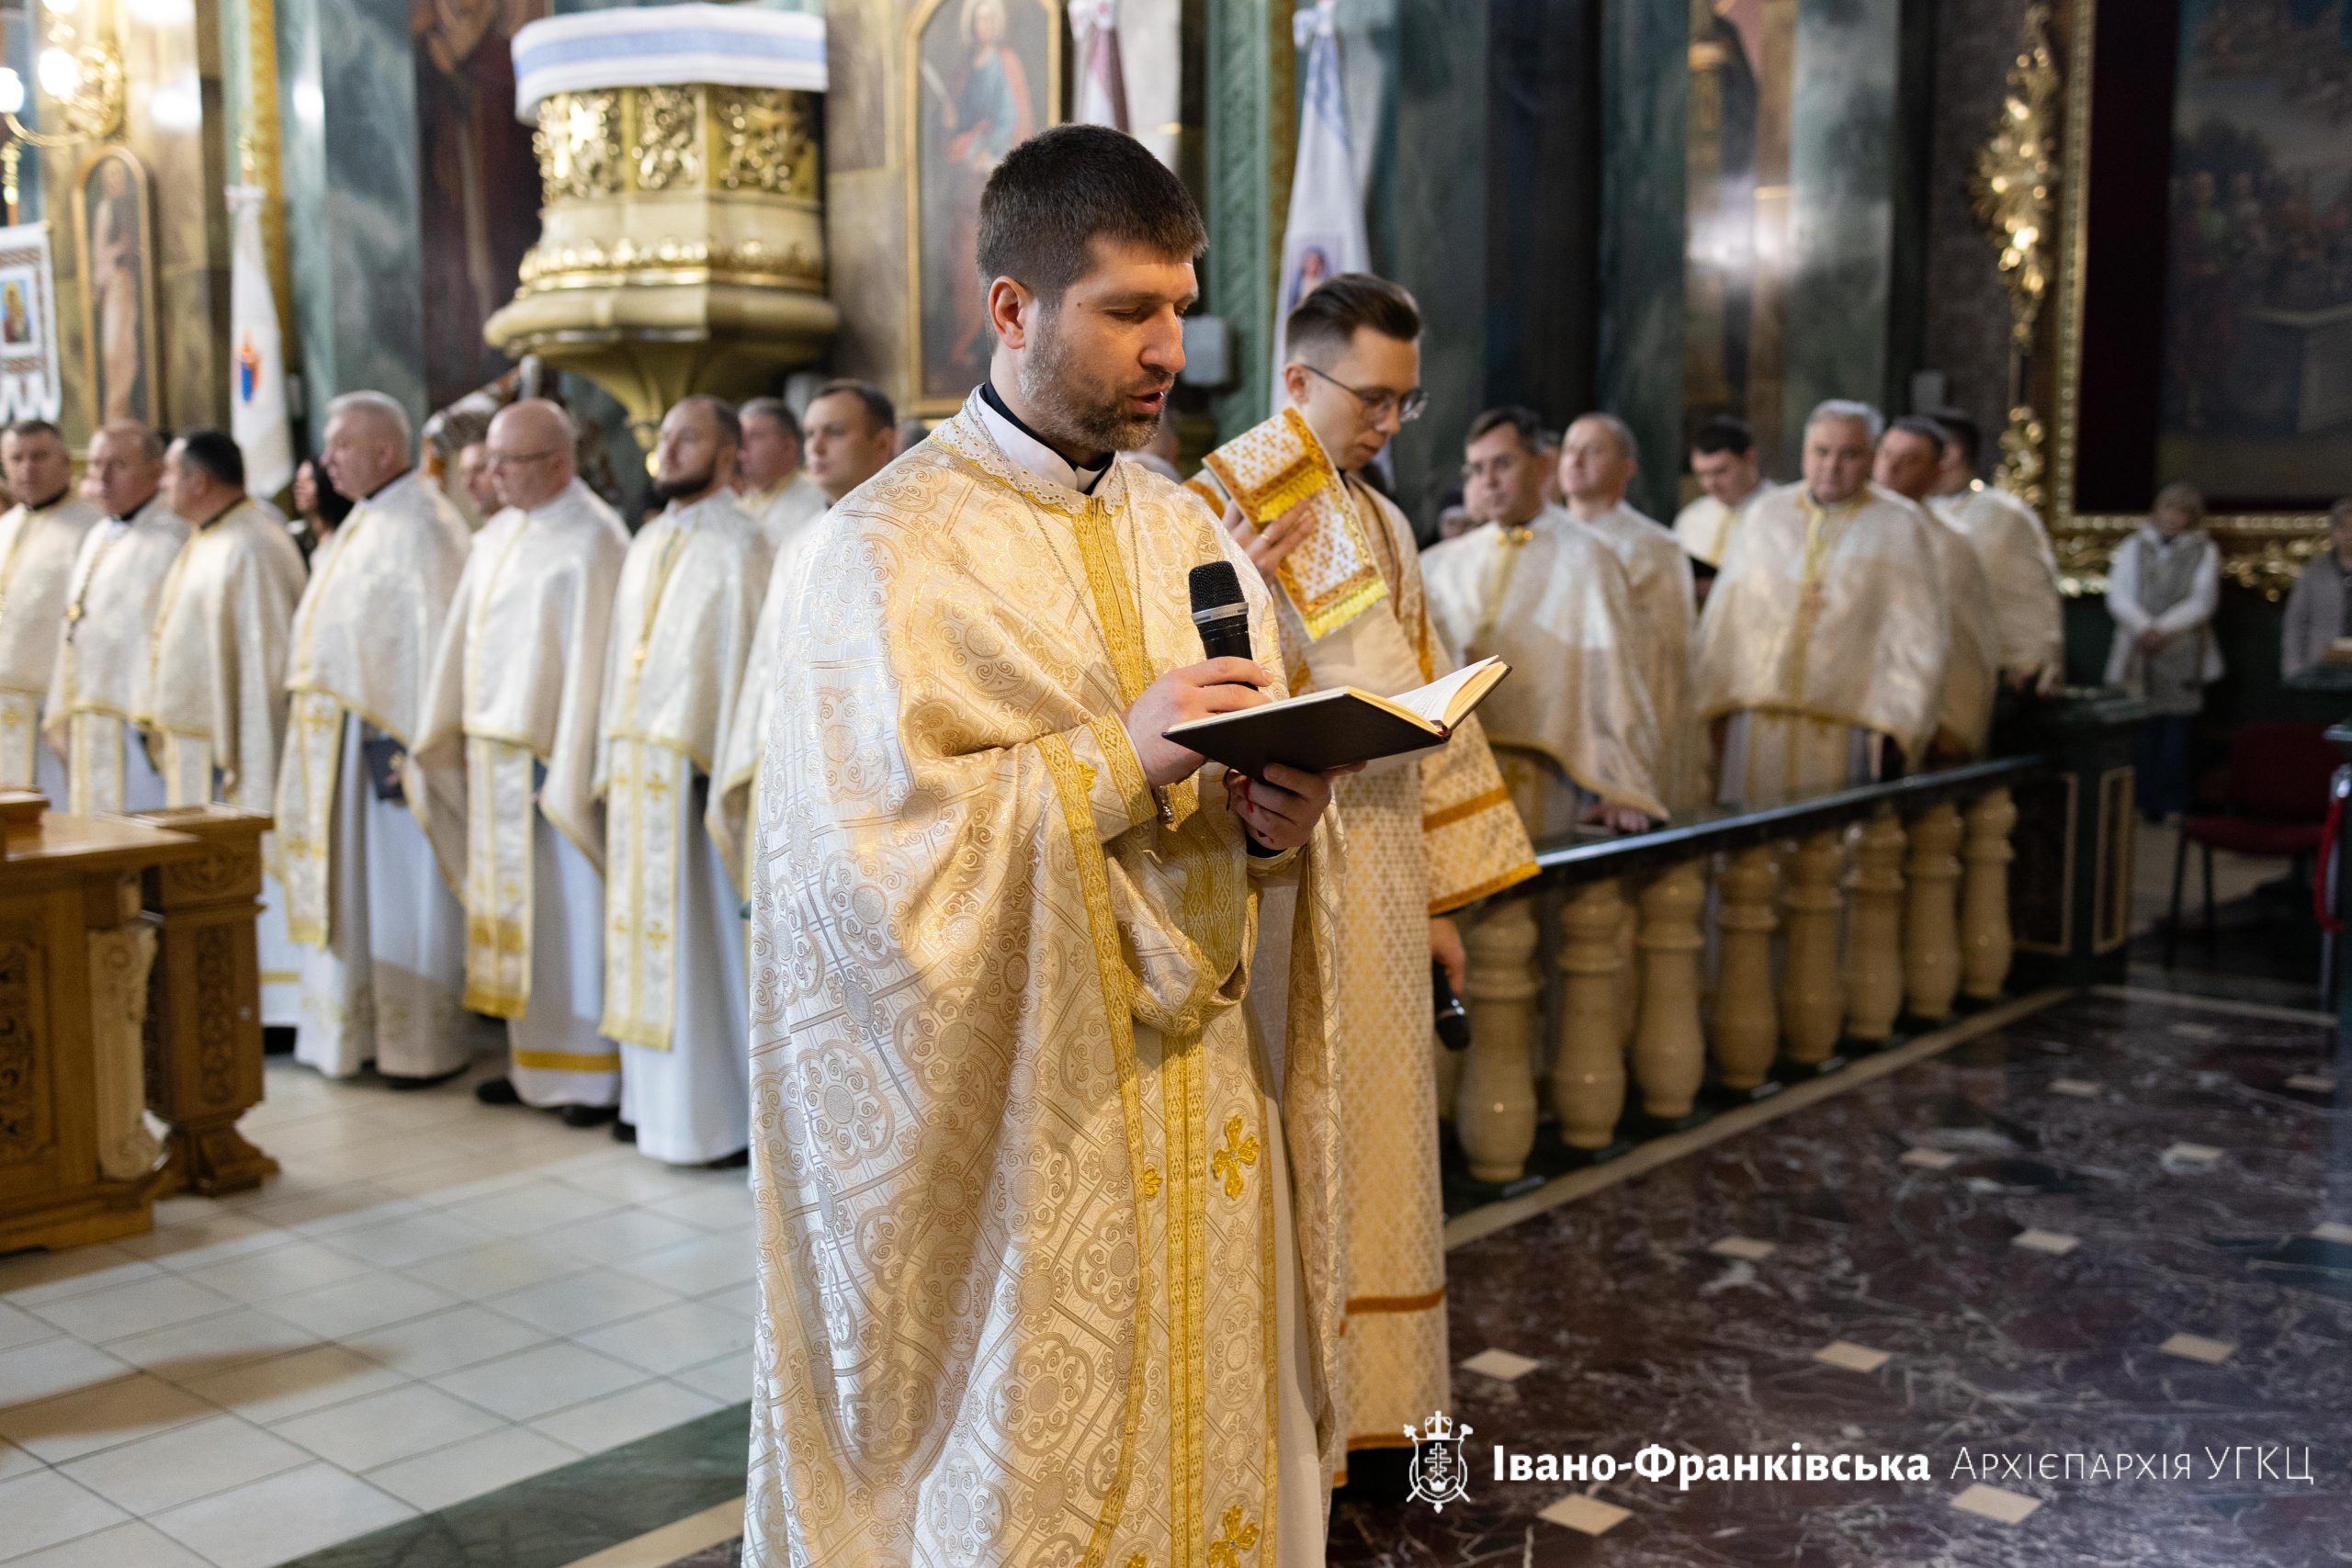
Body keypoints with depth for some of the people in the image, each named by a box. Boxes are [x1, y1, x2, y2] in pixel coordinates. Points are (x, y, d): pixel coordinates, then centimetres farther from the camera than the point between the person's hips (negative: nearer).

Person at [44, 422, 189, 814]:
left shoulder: (172, 539, -12)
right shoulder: (95, 539, 17)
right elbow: (72, 634, 20)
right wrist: (61, 716, 14)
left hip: (138, 729, -9)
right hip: (90, 731, 9)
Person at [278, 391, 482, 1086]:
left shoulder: (419, 526, -15)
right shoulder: (365, 521, 13)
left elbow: (432, 639, -20)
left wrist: (411, 744, -22)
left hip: (389, 734, -9)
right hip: (343, 737, 9)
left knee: (406, 890, 0)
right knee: (357, 886, 14)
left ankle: (427, 1045, 10)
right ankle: (359, 1028, 24)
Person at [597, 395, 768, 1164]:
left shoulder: (737, 544, -8)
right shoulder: (648, 543, 16)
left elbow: (742, 660, -14)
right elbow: (623, 654, 17)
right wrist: (611, 758, 13)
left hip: (691, 765, -8)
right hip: (634, 762, 8)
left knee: (700, 937, -2)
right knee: (646, 930, 12)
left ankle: (715, 1115, 7)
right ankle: (654, 1096, 23)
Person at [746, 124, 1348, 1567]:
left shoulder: (1191, 534, 10)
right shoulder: (891, 550, -9)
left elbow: (1255, 779, 12)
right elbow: (870, 855, -18)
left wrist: (1275, 824, -10)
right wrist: (1119, 763, -22)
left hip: (1204, 1107, 6)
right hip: (1014, 1119, -5)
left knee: (1213, 1438, 14)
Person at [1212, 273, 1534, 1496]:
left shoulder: (1381, 523, 15)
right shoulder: (1221, 514, -7)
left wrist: (1443, 894, 15)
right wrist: (1249, 593, -32)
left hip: (1379, 878, 7)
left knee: (1375, 1134, 12)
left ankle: (1366, 1405, 24)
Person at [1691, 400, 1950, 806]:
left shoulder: (1901, 526, 2)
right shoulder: (1764, 514, 11)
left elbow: (1920, 636, -2)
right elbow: (1724, 618, 12)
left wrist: (1895, 725, -9)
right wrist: (1709, 707, 6)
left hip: (1848, 724, -2)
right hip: (1757, 723, 3)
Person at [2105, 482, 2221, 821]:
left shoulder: (2205, 551, 9)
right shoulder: (2135, 546, 13)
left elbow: (2202, 602, -1)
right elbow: (2118, 595, 3)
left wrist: (2162, 628, -13)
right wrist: (2143, 626, -13)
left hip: (2183, 656, -1)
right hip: (2137, 652, 1)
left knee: (2177, 731, -3)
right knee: (2142, 732, -4)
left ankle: (2173, 805, 3)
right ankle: (2142, 802, 0)